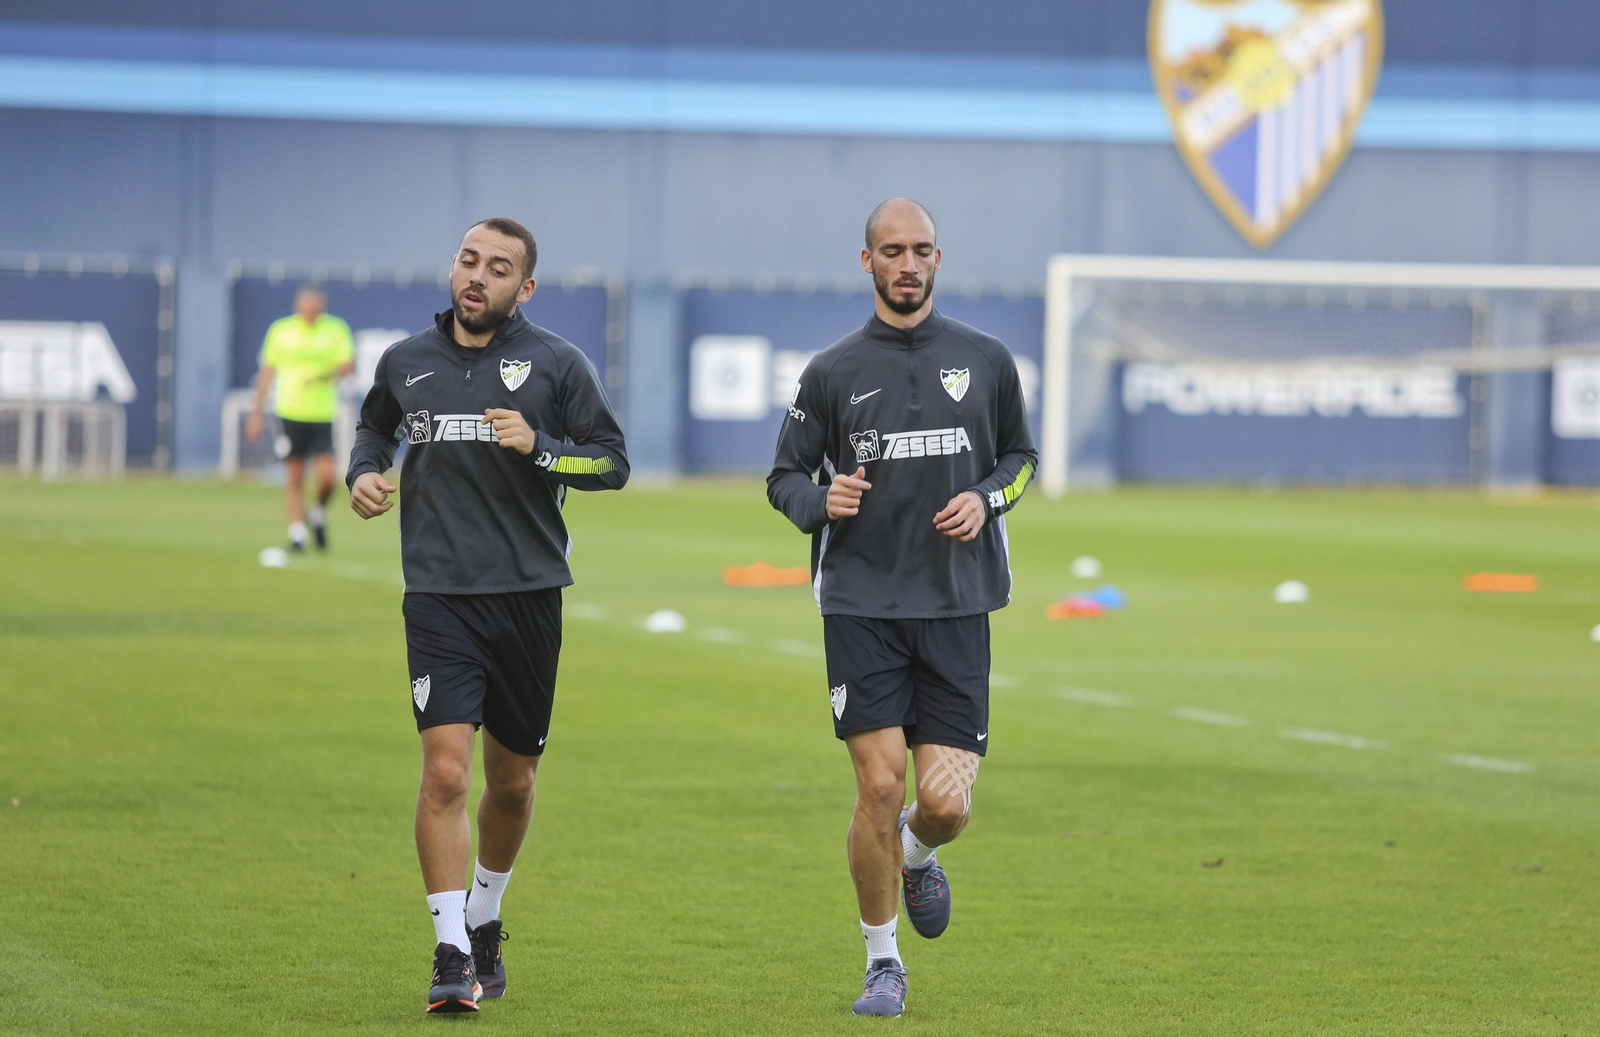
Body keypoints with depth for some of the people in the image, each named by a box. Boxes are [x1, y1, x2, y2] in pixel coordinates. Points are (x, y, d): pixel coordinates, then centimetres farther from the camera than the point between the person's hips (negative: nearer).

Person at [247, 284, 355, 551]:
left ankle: (319, 516, 17)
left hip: (323, 415, 0)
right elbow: (266, 373, 11)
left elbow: (349, 364, -2)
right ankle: (297, 531, 6)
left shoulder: (336, 329, 3)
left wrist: (329, 373, -23)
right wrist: (257, 413, 10)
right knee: (294, 477, -1)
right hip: (290, 413, 0)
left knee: (327, 475, -10)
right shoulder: (280, 330, 4)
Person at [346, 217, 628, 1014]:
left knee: (512, 781, 11)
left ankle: (484, 919, 36)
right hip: (439, 596, 0)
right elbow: (374, 426, 28)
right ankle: (452, 956, -12)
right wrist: (363, 472, 7)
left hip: (529, 592, 0)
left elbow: (613, 462, 0)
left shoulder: (554, 364, 0)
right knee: (445, 769, -15)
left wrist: (539, 447, -16)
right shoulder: (405, 363, 7)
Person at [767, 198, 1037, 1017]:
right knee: (880, 787, -8)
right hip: (861, 604, -1)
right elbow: (784, 476, 11)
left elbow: (1020, 455, 19)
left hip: (956, 608, 1)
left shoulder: (985, 361, 6)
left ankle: (916, 857, 32)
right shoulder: (832, 372, 3)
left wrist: (986, 498, -3)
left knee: (946, 803, -7)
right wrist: (821, 501, -12)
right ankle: (882, 964, 10)